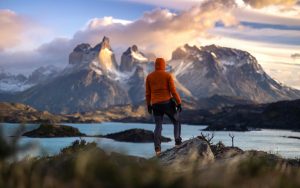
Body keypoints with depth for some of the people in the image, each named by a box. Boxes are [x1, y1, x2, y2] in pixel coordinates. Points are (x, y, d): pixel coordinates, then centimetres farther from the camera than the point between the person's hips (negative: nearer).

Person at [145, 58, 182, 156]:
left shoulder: (149, 76, 6)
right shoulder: (168, 75, -4)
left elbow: (148, 93, 8)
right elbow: (173, 91, -7)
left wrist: (149, 105, 17)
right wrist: (179, 103, -1)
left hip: (156, 105, 3)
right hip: (167, 103, -3)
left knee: (158, 126, 6)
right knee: (176, 122, 15)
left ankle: (157, 148, -8)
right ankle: (177, 141, -2)